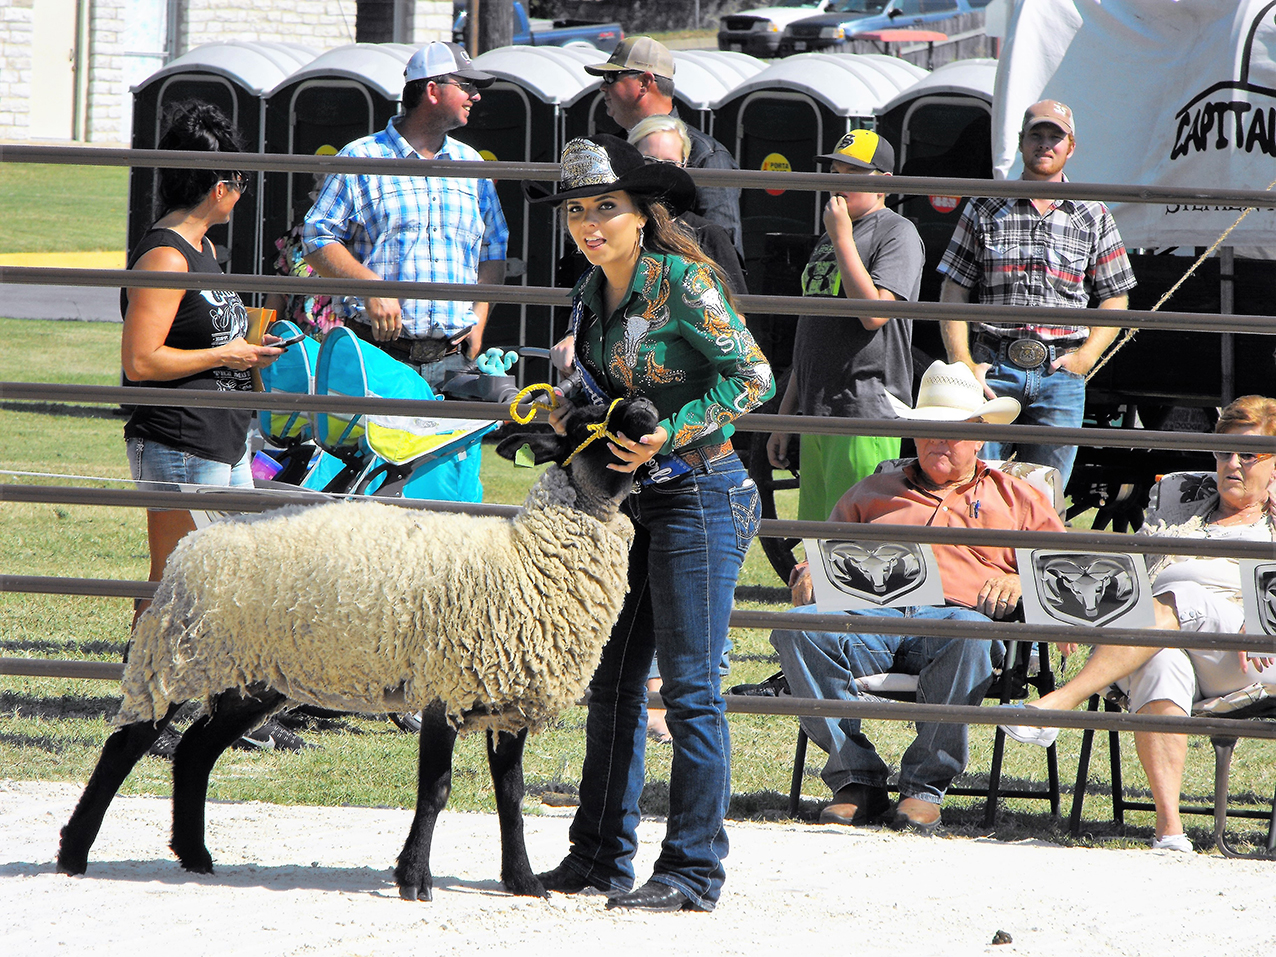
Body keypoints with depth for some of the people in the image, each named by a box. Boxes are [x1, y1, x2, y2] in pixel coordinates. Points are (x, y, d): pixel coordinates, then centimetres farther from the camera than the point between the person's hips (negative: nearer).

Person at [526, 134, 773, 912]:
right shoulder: (595, 292, 10)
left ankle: (694, 871, -2)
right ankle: (602, 855, 19)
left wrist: (665, 435, -20)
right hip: (634, 497, 9)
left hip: (699, 492, -9)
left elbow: (754, 378, -16)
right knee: (614, 679, 11)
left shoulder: (683, 283, -14)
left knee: (691, 687, -6)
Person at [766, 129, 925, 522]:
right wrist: (784, 416, 22)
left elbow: (875, 313, -19)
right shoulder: (829, 236, 22)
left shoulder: (898, 233, -5)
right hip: (816, 415, 9)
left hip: (868, 411, -9)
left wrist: (843, 239, -14)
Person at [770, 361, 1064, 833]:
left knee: (970, 634, -42)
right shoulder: (872, 492, 34)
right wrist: (809, 577, 7)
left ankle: (925, 786, -33)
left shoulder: (1014, 498, 27)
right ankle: (855, 779, -29)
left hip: (955, 611, -2)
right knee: (797, 629, -31)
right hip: (872, 612, 2)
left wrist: (1021, 584, -4)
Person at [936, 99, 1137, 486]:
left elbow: (1115, 298, 14)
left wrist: (1086, 356, -2)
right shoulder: (985, 210, 8)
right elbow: (952, 293, 7)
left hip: (1060, 372, 1)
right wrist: (963, 364, -5)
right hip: (993, 370, -1)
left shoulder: (1093, 217, 10)